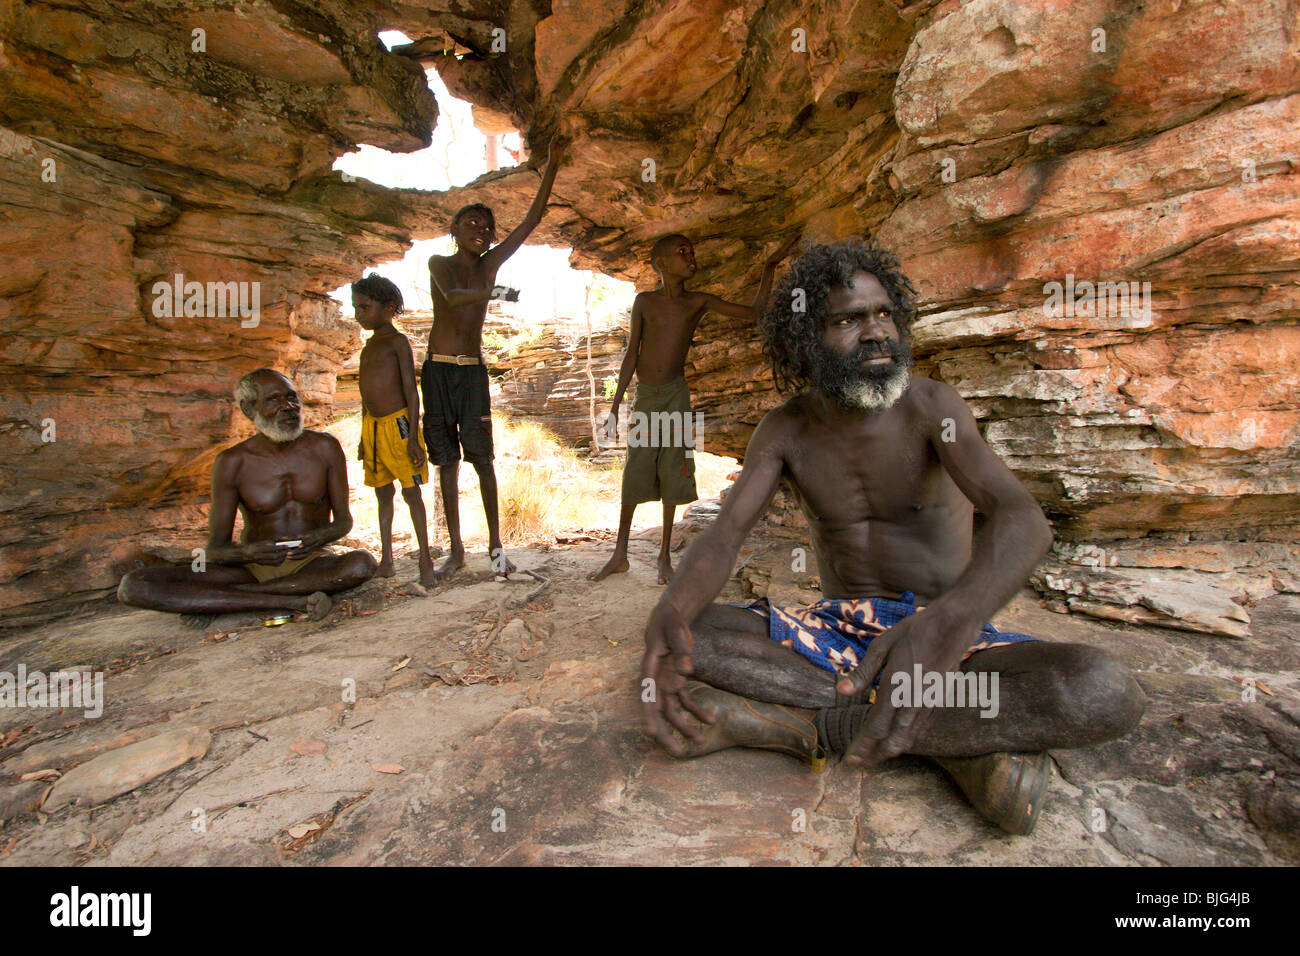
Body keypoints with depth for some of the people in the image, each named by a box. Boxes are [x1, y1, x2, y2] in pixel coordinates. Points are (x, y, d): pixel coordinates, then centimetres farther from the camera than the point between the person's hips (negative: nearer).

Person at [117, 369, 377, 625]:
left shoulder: (324, 447, -3)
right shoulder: (233, 463, -6)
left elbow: (344, 519, 1)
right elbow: (216, 548, -5)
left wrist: (321, 537, -23)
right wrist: (248, 552, -29)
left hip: (311, 564, 0)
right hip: (254, 568, 0)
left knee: (361, 564, -36)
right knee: (133, 587, -19)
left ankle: (217, 599, -21)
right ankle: (293, 601, -29)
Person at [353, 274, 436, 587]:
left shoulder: (397, 342, -6)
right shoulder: (369, 346, 17)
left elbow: (410, 390, -12)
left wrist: (413, 437, -18)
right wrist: (363, 437, 22)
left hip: (397, 423, -8)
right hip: (372, 427, 8)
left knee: (411, 492, -4)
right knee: (383, 493, 12)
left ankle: (425, 560, 3)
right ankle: (386, 560, 21)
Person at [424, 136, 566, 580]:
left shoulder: (490, 264, 9)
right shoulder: (440, 263, 4)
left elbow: (532, 220, 4)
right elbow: (452, 296, -20)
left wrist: (552, 165, 0)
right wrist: (498, 293, -30)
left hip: (473, 371, 1)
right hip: (438, 369, -1)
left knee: (481, 456, -3)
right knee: (447, 460, 4)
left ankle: (495, 544, 4)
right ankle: (456, 549, 10)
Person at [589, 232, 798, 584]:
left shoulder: (699, 302, 5)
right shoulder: (645, 301, 3)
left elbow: (754, 311, 4)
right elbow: (631, 354, 4)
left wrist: (770, 266, -3)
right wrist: (615, 405, 1)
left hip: (676, 396, 0)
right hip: (645, 396, 0)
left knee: (672, 474, 0)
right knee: (634, 475, 2)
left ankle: (665, 556, 13)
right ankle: (619, 556, 13)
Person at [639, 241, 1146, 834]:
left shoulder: (929, 406, -9)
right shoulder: (785, 430, -1)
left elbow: (1022, 519, -24)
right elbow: (723, 537, -11)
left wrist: (949, 622, -47)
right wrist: (672, 611, -35)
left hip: (943, 634, -1)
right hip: (837, 633, 2)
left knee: (1106, 694, -29)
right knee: (684, 638, -23)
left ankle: (829, 723, -24)